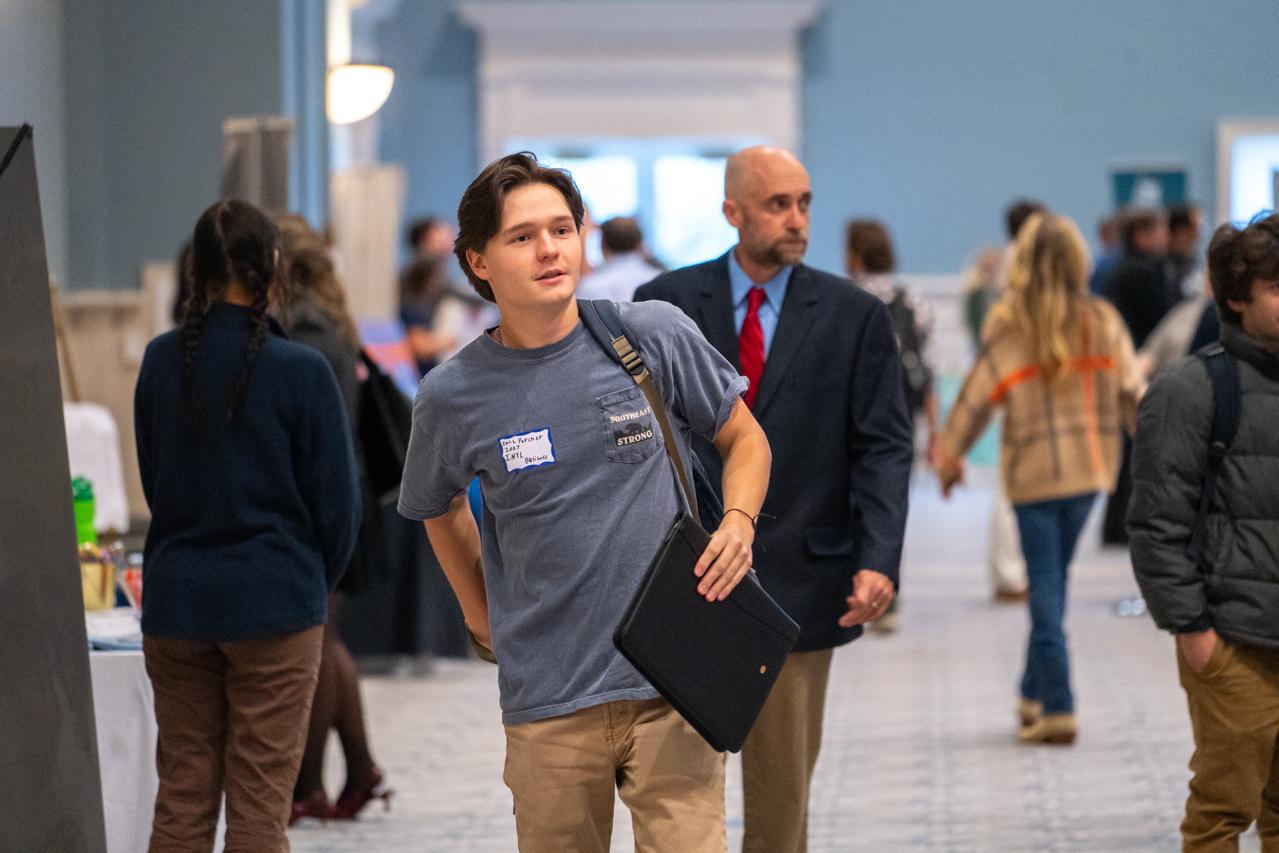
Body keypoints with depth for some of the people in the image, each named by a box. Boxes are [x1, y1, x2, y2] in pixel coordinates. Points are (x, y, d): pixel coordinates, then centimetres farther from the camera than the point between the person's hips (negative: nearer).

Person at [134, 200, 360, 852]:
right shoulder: (301, 373, -13)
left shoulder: (160, 362, -1)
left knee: (181, 798, 11)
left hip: (175, 601, 4)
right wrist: (315, 582, 12)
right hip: (273, 602, -4)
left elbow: (152, 480, 10)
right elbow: (336, 504, -6)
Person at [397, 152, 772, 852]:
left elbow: (744, 439, 11)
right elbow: (441, 507, 21)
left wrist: (738, 521, -7)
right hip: (548, 704, 1)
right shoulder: (451, 397, 0)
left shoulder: (655, 337, -3)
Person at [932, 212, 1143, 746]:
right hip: (1090, 465, 3)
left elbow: (978, 397, -6)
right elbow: (1131, 393, 3)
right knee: (1052, 576, 16)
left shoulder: (1008, 327, -10)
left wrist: (949, 455, 7)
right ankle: (1034, 694, 24)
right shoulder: (1103, 323, -1)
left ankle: (1056, 708, -4)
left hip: (1034, 469, -3)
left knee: (1046, 585, 0)